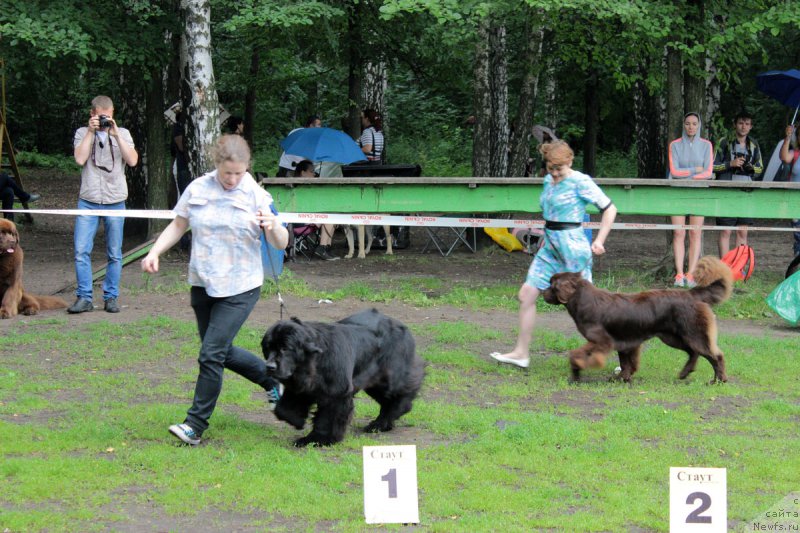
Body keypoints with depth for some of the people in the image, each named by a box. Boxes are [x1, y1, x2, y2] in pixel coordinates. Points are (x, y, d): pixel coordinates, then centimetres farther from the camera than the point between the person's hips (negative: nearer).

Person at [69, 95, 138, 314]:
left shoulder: (122, 134, 9)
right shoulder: (82, 133, 8)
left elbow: (132, 161, -6)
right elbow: (80, 159, -9)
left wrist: (116, 134, -10)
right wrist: (91, 132, -9)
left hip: (115, 202, 1)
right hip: (88, 201, 0)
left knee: (114, 254, 4)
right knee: (81, 251, -8)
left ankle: (111, 297, 12)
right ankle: (84, 298, -2)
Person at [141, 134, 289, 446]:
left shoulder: (256, 196, -8)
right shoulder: (197, 190, 1)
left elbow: (281, 244, -8)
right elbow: (178, 226, 13)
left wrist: (274, 226, -30)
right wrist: (155, 252, -2)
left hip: (240, 288, -5)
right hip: (203, 285, 5)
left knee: (211, 354, -11)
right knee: (222, 352, 15)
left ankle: (195, 426, -3)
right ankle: (272, 379, 39)